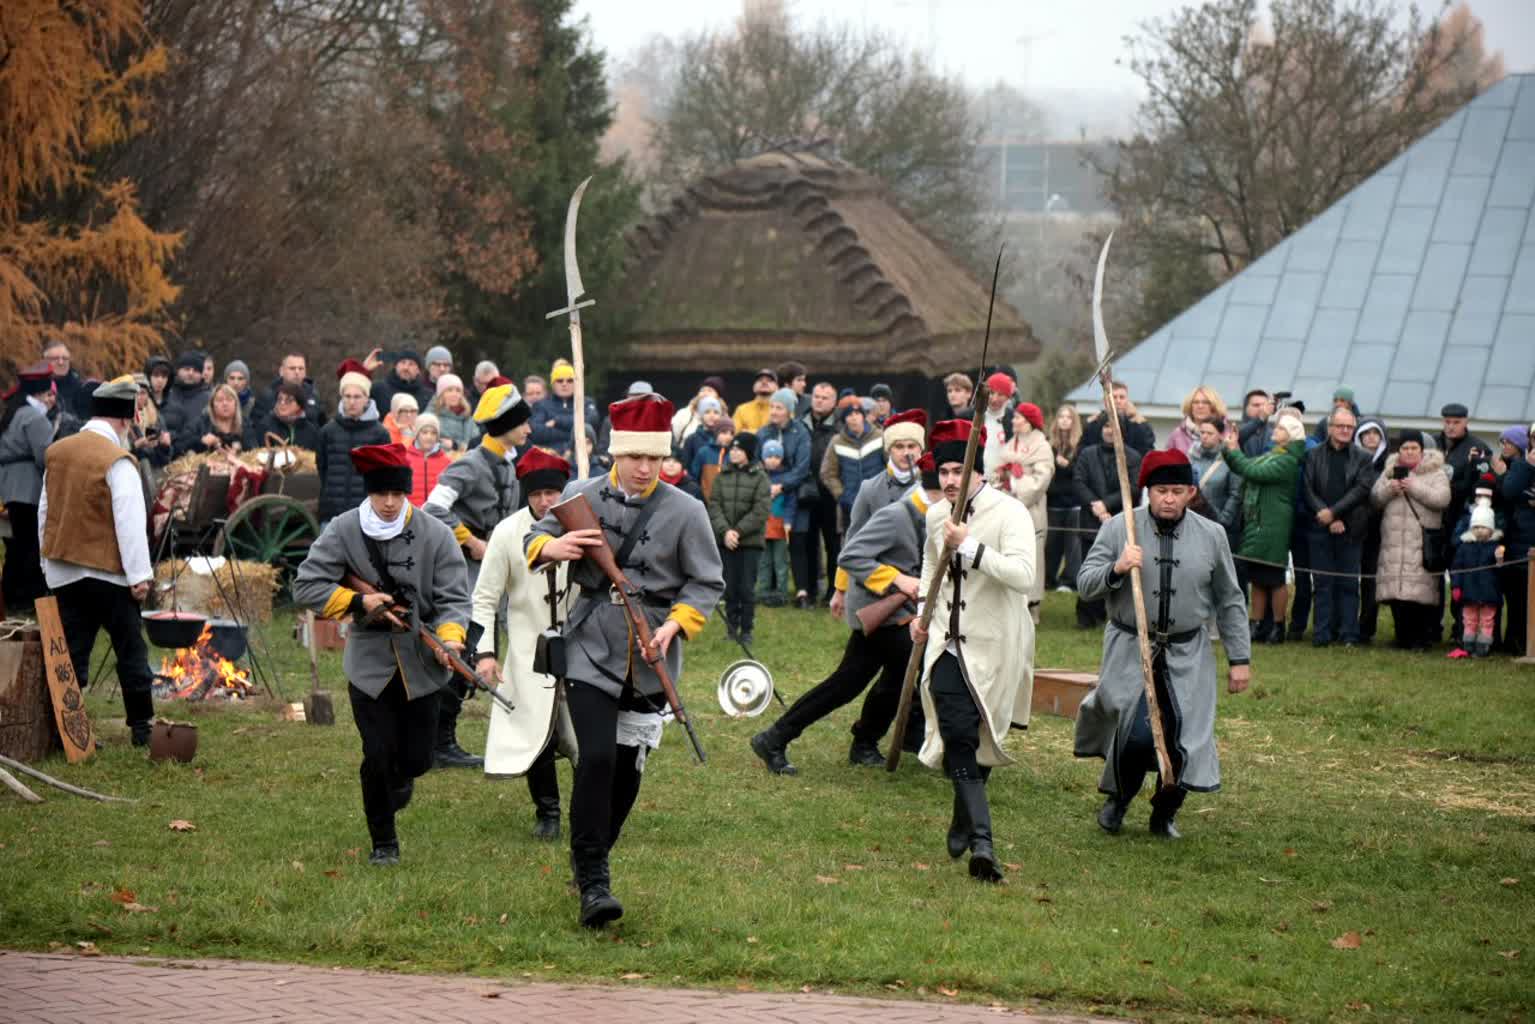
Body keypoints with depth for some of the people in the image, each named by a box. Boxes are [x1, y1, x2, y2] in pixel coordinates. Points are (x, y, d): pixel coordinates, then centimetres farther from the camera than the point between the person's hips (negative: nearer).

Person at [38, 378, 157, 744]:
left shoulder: (56, 453, 6)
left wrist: (47, 560, 21)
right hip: (107, 572, -6)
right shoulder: (117, 462, -16)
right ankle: (141, 728, 12)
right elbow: (130, 522, -18)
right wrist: (139, 575, -14)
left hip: (62, 572, 6)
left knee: (72, 654, 8)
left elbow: (45, 512, 13)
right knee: (131, 652, 7)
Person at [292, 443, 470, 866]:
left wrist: (450, 636, -27)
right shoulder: (343, 531, -6)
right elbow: (306, 585, -4)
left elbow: (453, 596, -8)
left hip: (422, 664, 1)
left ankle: (400, 777, 47)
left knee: (416, 759, 8)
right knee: (377, 758, -5)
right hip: (370, 664, -1)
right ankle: (383, 843, 14)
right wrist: (358, 602, -15)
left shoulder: (435, 535, -7)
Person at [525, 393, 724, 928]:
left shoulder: (685, 512, -2)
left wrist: (674, 626, -14)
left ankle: (592, 858, 32)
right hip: (592, 651, -1)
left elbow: (707, 582, 2)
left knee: (628, 769, 10)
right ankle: (592, 882, -13)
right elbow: (532, 541, 12)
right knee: (596, 759, -16)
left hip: (651, 661, 2)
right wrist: (552, 547, -13)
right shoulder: (581, 497, 0)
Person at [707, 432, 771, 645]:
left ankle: (746, 630, 5)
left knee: (747, 588, -3)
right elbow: (714, 505, 3)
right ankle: (731, 627, 14)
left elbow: (761, 510, -7)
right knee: (730, 587, 5)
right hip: (725, 541, 3)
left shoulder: (760, 477, -1)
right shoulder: (722, 476, 7)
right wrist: (725, 531, -11)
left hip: (751, 541, -3)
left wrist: (739, 531, -13)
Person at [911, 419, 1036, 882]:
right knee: (958, 736, -13)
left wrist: (970, 546, -32)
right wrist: (924, 611, 15)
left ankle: (965, 818, 34)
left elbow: (1023, 575, -30)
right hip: (948, 644, 4)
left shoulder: (1009, 514, -14)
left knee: (978, 740, 8)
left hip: (993, 648, -4)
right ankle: (981, 841, -18)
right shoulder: (935, 516, 7)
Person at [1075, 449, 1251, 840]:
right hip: (1131, 650, -2)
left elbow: (1229, 602, 11)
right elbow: (1085, 583, -4)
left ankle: (1164, 816, 21)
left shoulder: (1211, 536, 3)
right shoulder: (1119, 529, -2)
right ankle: (1117, 800, 15)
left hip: (1187, 657, 2)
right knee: (1136, 735, -16)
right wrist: (1117, 569, -24)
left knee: (1184, 738, -5)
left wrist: (1240, 659, 10)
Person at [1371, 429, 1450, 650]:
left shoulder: (1435, 473, 5)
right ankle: (1404, 637, 9)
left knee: (1422, 590, -10)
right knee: (1396, 591, 0)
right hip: (1394, 541, 4)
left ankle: (1422, 638, -5)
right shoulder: (1390, 471, 18)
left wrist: (1415, 488, -15)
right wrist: (1388, 489, -8)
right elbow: (1375, 498, 11)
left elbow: (1442, 499, -9)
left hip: (1423, 543, -4)